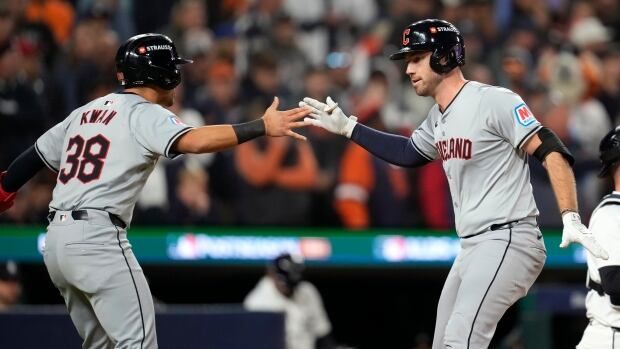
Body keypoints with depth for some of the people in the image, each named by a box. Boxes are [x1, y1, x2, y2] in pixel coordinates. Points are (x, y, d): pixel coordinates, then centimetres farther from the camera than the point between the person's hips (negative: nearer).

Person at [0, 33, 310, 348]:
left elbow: (36, 156, 24)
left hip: (56, 239, 9)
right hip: (97, 239, -9)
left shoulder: (86, 111, 18)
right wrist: (262, 127, -27)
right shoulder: (145, 114, -5)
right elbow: (193, 142, -24)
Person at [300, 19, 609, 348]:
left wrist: (570, 219, -27)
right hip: (470, 248, 10)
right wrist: (347, 127, 28)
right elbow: (410, 153, 34)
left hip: (506, 242, -10)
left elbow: (550, 151, -17)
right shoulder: (438, 117, 15)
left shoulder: (493, 101, -12)